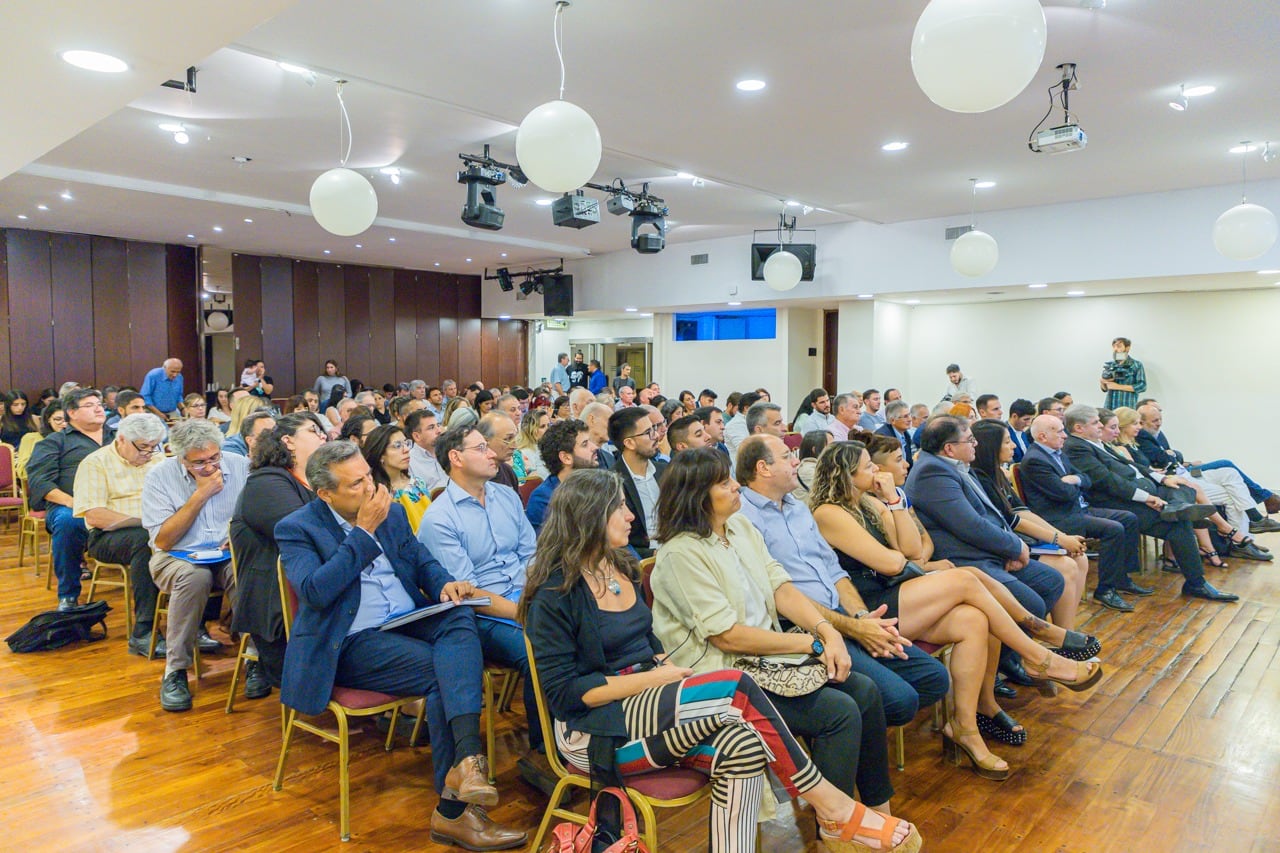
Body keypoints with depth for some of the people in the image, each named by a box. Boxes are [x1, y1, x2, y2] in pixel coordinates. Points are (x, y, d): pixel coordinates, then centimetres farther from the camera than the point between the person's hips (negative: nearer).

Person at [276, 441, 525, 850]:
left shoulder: (391, 512, 13)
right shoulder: (297, 528, -4)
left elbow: (422, 560, 15)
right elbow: (315, 591, -19)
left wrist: (444, 584, -9)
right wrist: (365, 532, -18)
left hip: (410, 621, 5)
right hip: (352, 643, -5)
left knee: (460, 619, -30)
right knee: (441, 673, -27)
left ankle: (466, 760, -42)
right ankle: (453, 809, -19)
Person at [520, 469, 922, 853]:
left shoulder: (623, 567, 11)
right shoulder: (554, 594, -12)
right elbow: (563, 694, -14)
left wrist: (667, 667, -3)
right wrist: (654, 678, -16)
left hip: (645, 708, 7)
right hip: (593, 732, -7)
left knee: (742, 746, -25)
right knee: (736, 689, -24)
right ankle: (831, 805, -9)